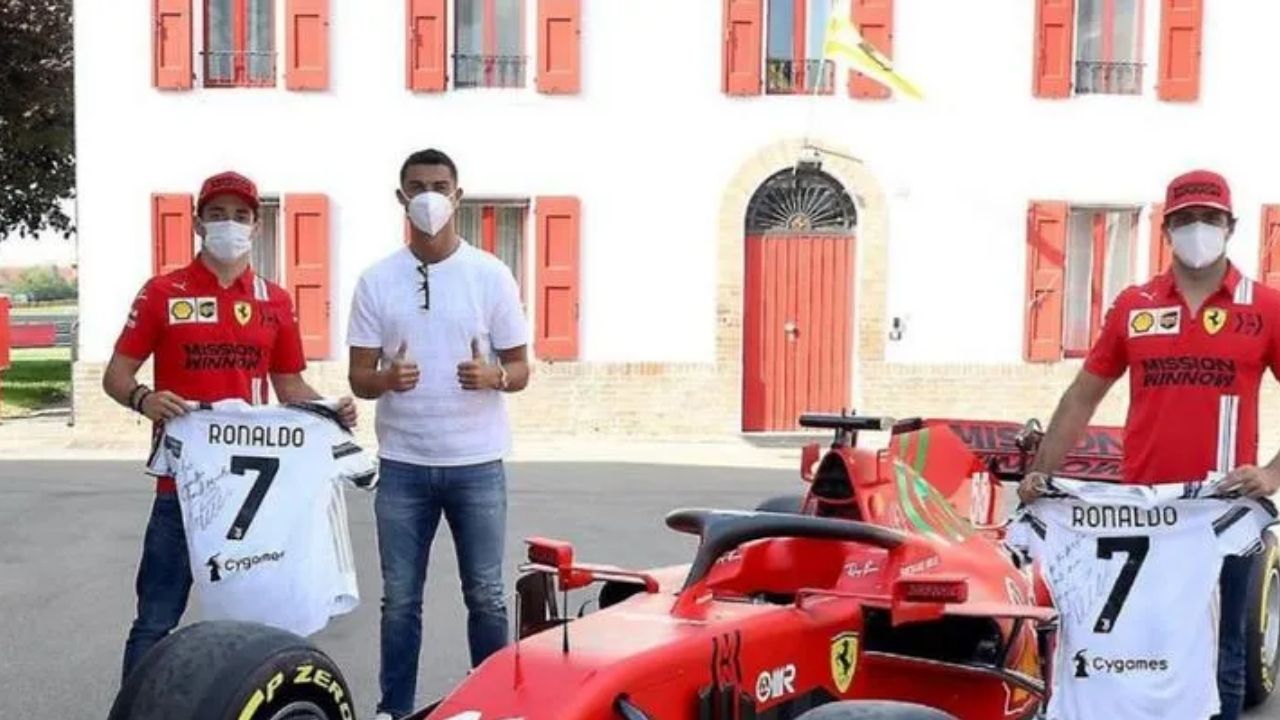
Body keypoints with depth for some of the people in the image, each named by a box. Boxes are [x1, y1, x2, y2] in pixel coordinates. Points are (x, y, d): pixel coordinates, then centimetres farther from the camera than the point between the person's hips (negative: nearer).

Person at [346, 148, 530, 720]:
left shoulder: (491, 275, 0)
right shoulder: (376, 280, 2)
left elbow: (520, 369, 2)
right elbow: (358, 377, 2)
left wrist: (492, 377, -21)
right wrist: (387, 379, -21)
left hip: (477, 463, -1)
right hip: (402, 464, 1)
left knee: (485, 596, 7)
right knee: (400, 599, 9)